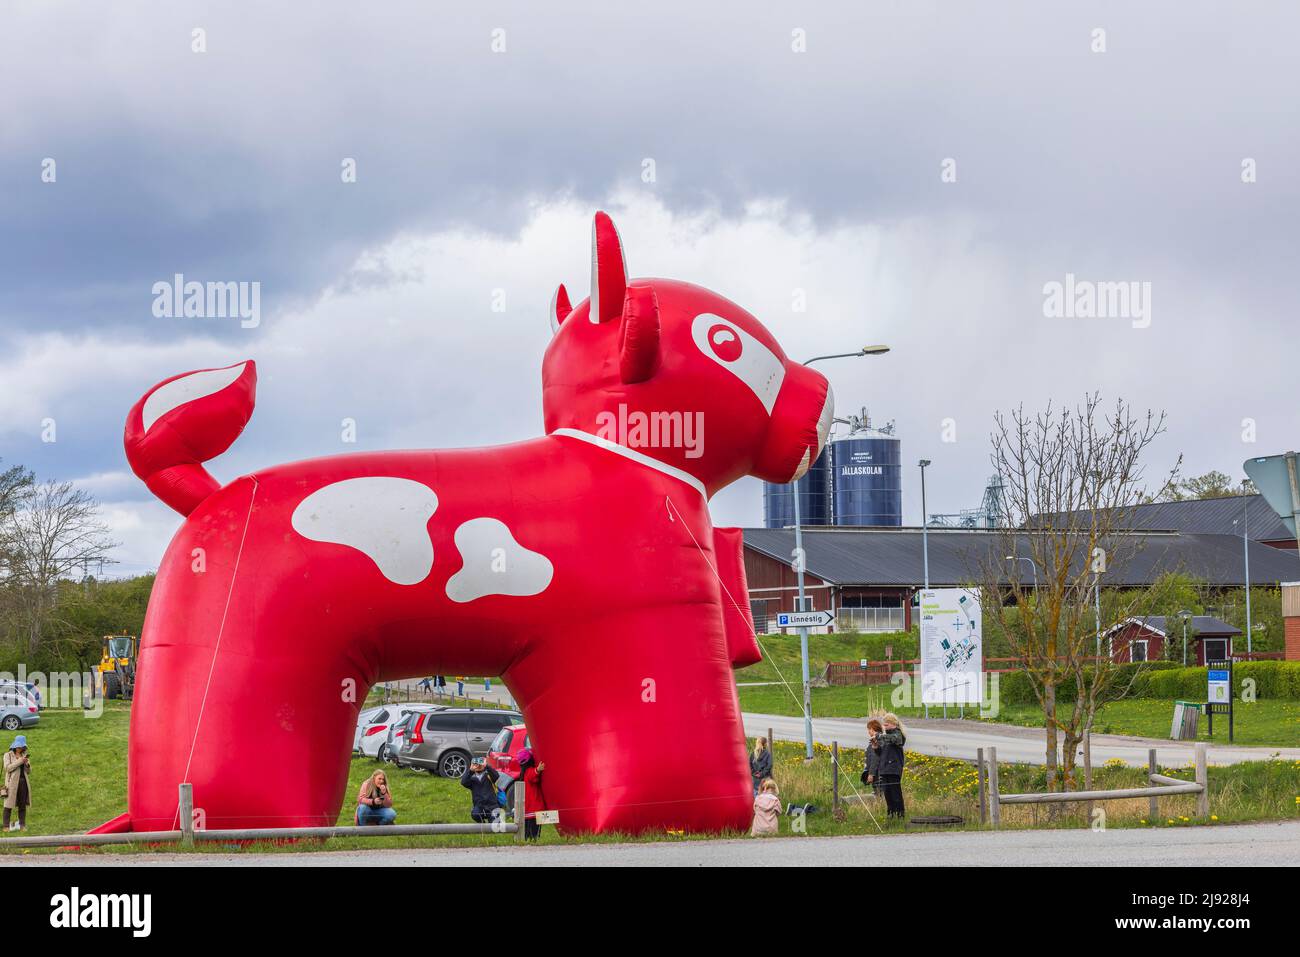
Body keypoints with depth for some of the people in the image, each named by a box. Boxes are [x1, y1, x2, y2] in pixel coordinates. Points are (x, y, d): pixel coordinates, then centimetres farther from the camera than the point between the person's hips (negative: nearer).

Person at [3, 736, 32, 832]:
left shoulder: (24, 755, 15)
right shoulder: (8, 755, 2)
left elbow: (29, 772, 15)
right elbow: (8, 768, -11)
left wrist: (28, 764, -6)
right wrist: (19, 761, -16)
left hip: (23, 782, 4)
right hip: (12, 783, -4)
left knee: (23, 805, 2)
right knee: (9, 805, -5)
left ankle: (22, 825, 5)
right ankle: (6, 826, -6)